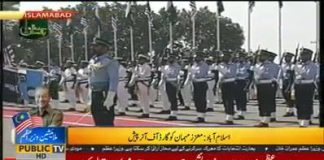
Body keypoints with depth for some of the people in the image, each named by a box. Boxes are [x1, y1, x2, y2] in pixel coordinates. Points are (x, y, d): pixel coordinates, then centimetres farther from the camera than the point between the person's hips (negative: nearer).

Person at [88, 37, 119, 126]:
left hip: (104, 95, -9)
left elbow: (114, 80, -20)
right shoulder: (92, 60, 12)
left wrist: (110, 98, -25)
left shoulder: (110, 61, -13)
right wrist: (91, 97, 14)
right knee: (98, 123, 17)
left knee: (107, 124, -6)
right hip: (94, 95, 9)